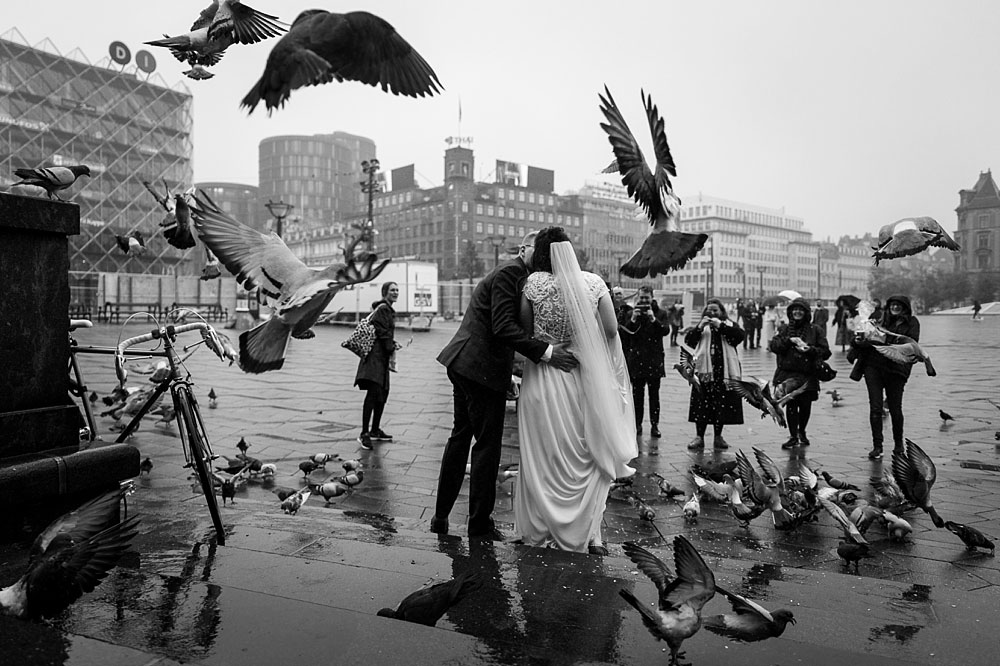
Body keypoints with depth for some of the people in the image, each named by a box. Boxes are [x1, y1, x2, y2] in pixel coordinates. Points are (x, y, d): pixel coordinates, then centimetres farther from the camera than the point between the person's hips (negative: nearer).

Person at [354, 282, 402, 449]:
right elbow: (382, 333, -16)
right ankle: (364, 434, -16)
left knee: (383, 393, 14)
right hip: (375, 355, -11)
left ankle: (375, 430, 25)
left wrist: (393, 343, 10)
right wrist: (392, 351, -9)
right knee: (373, 392, -16)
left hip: (382, 357, 11)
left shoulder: (388, 310, 21)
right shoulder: (383, 309, -10)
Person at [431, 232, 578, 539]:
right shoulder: (510, 273, -12)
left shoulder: (510, 273, 19)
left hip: (464, 364, 10)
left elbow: (510, 325, 18)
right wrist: (545, 353, -26)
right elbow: (503, 327, -23)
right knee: (487, 444, 0)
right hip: (482, 368, -10)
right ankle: (480, 523, 12)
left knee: (461, 436, 16)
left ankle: (441, 517, 26)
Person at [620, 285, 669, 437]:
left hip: (654, 360, 0)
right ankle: (637, 424, 11)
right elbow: (624, 334, -3)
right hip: (636, 360, 0)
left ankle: (654, 425, 9)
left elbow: (666, 330, -9)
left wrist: (653, 319, -21)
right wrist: (633, 320, -17)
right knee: (637, 394, 4)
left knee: (654, 394, 4)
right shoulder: (631, 313, 6)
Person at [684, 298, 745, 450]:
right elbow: (688, 341, -1)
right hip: (704, 370, 0)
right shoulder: (700, 326, 13)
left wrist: (720, 326, -16)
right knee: (701, 404, -3)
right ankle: (699, 437, 3)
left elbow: (740, 335, -9)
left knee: (722, 404, 3)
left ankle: (718, 436, 15)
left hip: (724, 371, 0)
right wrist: (699, 327, -14)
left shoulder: (729, 325, 11)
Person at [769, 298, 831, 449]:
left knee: (805, 406, 6)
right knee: (791, 405, -4)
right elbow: (774, 346, -3)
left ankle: (801, 432, 31)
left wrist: (810, 350, -16)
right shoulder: (784, 329, 10)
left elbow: (825, 352, 1)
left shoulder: (816, 330, 5)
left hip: (808, 376, 0)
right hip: (787, 375, 0)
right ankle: (793, 436, 5)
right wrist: (789, 340, -16)